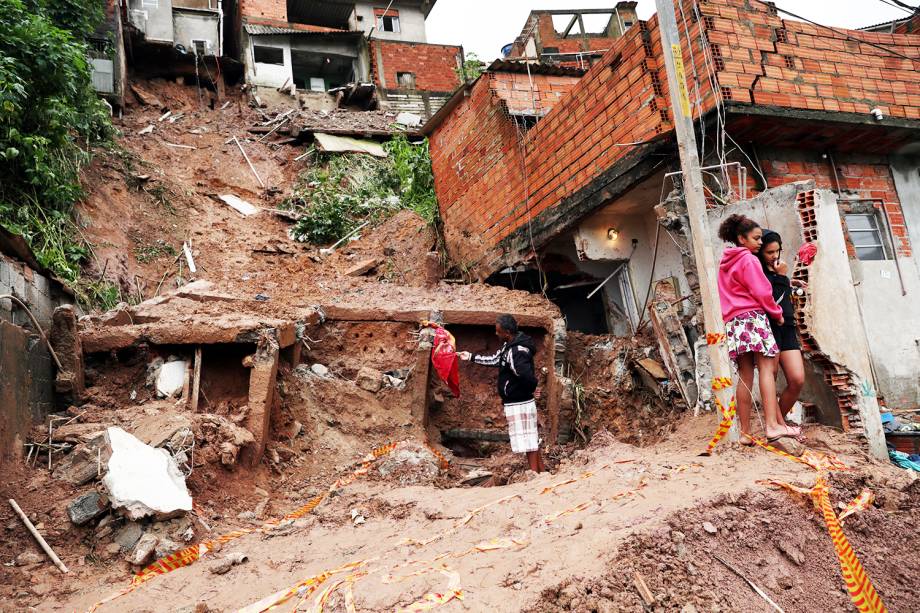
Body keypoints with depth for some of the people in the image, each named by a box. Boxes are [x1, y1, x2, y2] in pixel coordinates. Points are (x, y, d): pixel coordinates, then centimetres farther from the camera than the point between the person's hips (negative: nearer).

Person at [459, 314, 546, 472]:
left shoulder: (517, 352, -24)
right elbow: (494, 359, 21)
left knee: (527, 440, -2)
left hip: (518, 404, -10)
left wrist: (529, 391, -14)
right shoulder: (510, 346, 8)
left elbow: (527, 376, -34)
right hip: (521, 402, 10)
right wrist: (471, 357, 23)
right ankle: (542, 473, 27)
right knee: (532, 439, 17)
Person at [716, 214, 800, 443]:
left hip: (733, 321, 8)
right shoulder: (749, 259, -3)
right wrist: (777, 313, 5)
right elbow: (761, 292, -9)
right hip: (753, 317, -8)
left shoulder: (725, 262, 23)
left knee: (745, 377, 4)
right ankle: (772, 425, -24)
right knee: (766, 369, -14)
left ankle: (745, 432, 0)